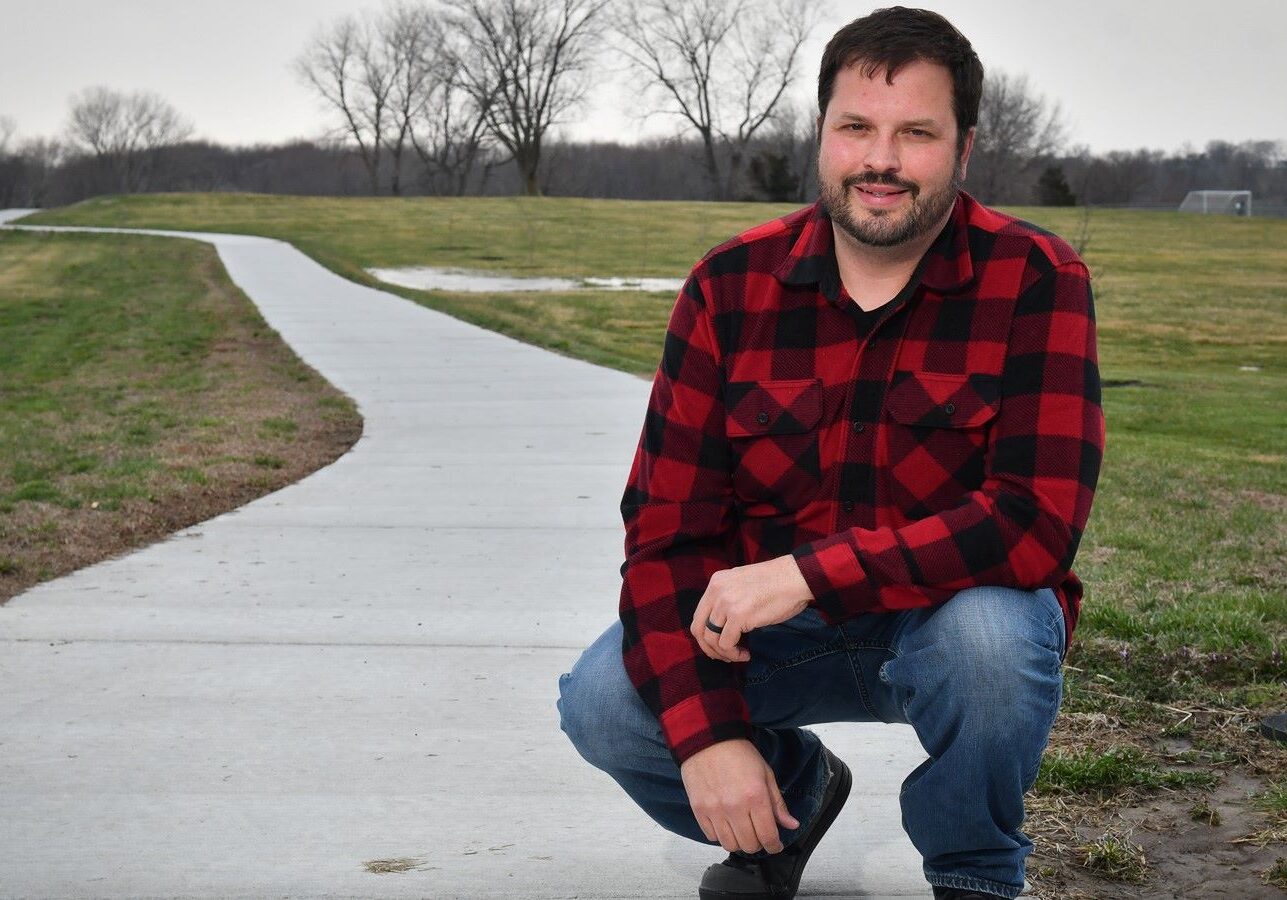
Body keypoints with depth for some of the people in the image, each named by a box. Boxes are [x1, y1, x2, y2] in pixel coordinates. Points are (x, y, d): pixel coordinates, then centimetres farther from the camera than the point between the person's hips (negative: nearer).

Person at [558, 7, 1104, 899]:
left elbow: (1038, 521, -26)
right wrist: (706, 732, -22)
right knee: (602, 701, -21)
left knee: (989, 633, -36)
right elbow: (667, 525, -9)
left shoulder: (1035, 280, -15)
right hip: (766, 630, 3)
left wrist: (806, 574, -30)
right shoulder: (731, 286, -7)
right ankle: (794, 789, 13)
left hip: (957, 609, -2)